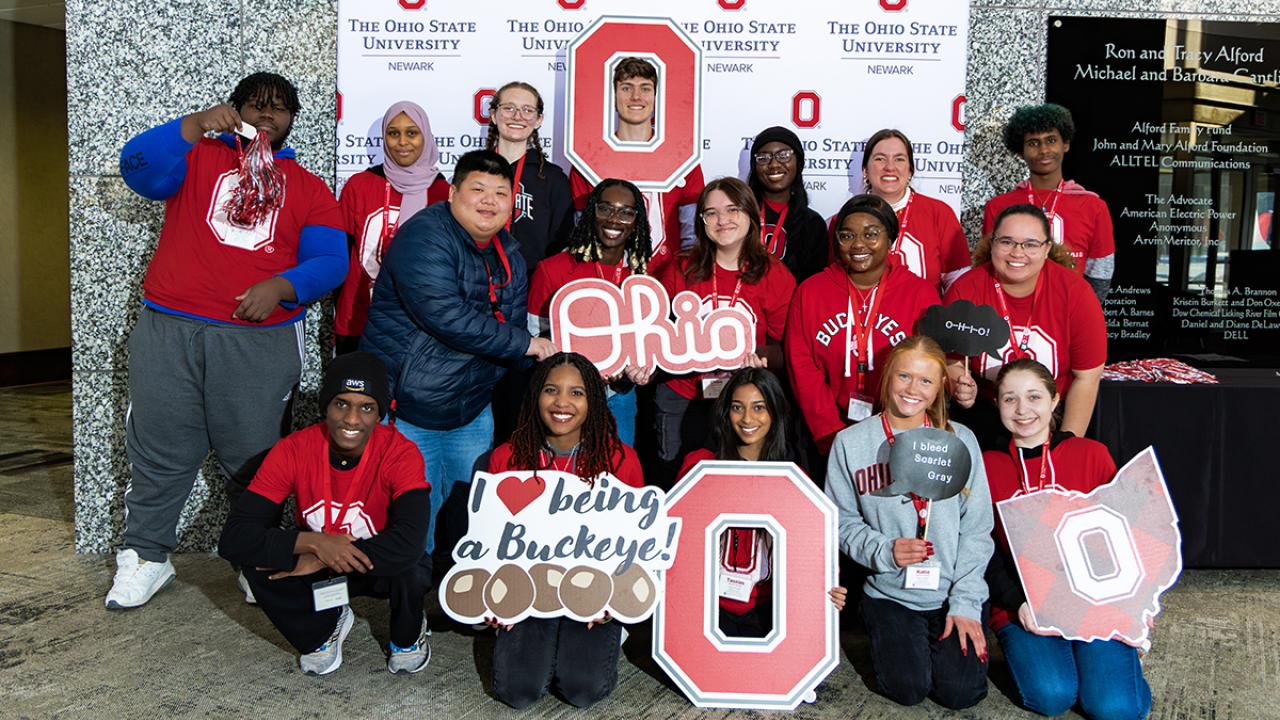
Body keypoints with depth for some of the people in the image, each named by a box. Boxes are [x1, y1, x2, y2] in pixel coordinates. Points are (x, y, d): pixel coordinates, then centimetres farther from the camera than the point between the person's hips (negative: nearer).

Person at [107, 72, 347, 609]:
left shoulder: (308, 188, 13)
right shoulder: (198, 157, 14)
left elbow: (330, 261, 3)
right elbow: (138, 167, -6)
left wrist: (279, 288, -15)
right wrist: (197, 124, -17)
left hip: (263, 340, 0)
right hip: (168, 331, 1)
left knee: (254, 459, 2)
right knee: (158, 450, 6)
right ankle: (145, 556, 21)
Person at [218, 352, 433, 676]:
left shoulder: (400, 454, -27)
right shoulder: (292, 451, -21)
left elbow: (409, 543, -40)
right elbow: (233, 538, -25)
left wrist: (319, 561, -33)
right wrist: (312, 543, -39)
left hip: (380, 571, -2)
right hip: (317, 568, 2)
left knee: (410, 566, -36)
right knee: (257, 562, -27)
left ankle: (408, 636, 2)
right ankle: (324, 629, 5)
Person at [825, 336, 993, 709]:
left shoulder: (960, 440, 1)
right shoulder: (851, 443, -1)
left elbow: (977, 528, -1)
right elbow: (843, 522, 0)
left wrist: (966, 603, -8)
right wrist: (883, 551, -18)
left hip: (956, 594, 1)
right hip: (890, 593, 0)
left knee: (961, 691, -12)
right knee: (908, 688, -15)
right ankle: (885, 635, 16)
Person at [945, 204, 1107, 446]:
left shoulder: (1075, 292, -11)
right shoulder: (964, 291, -12)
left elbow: (1086, 377, -5)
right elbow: (952, 362, -2)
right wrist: (960, 386, -24)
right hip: (982, 416, 0)